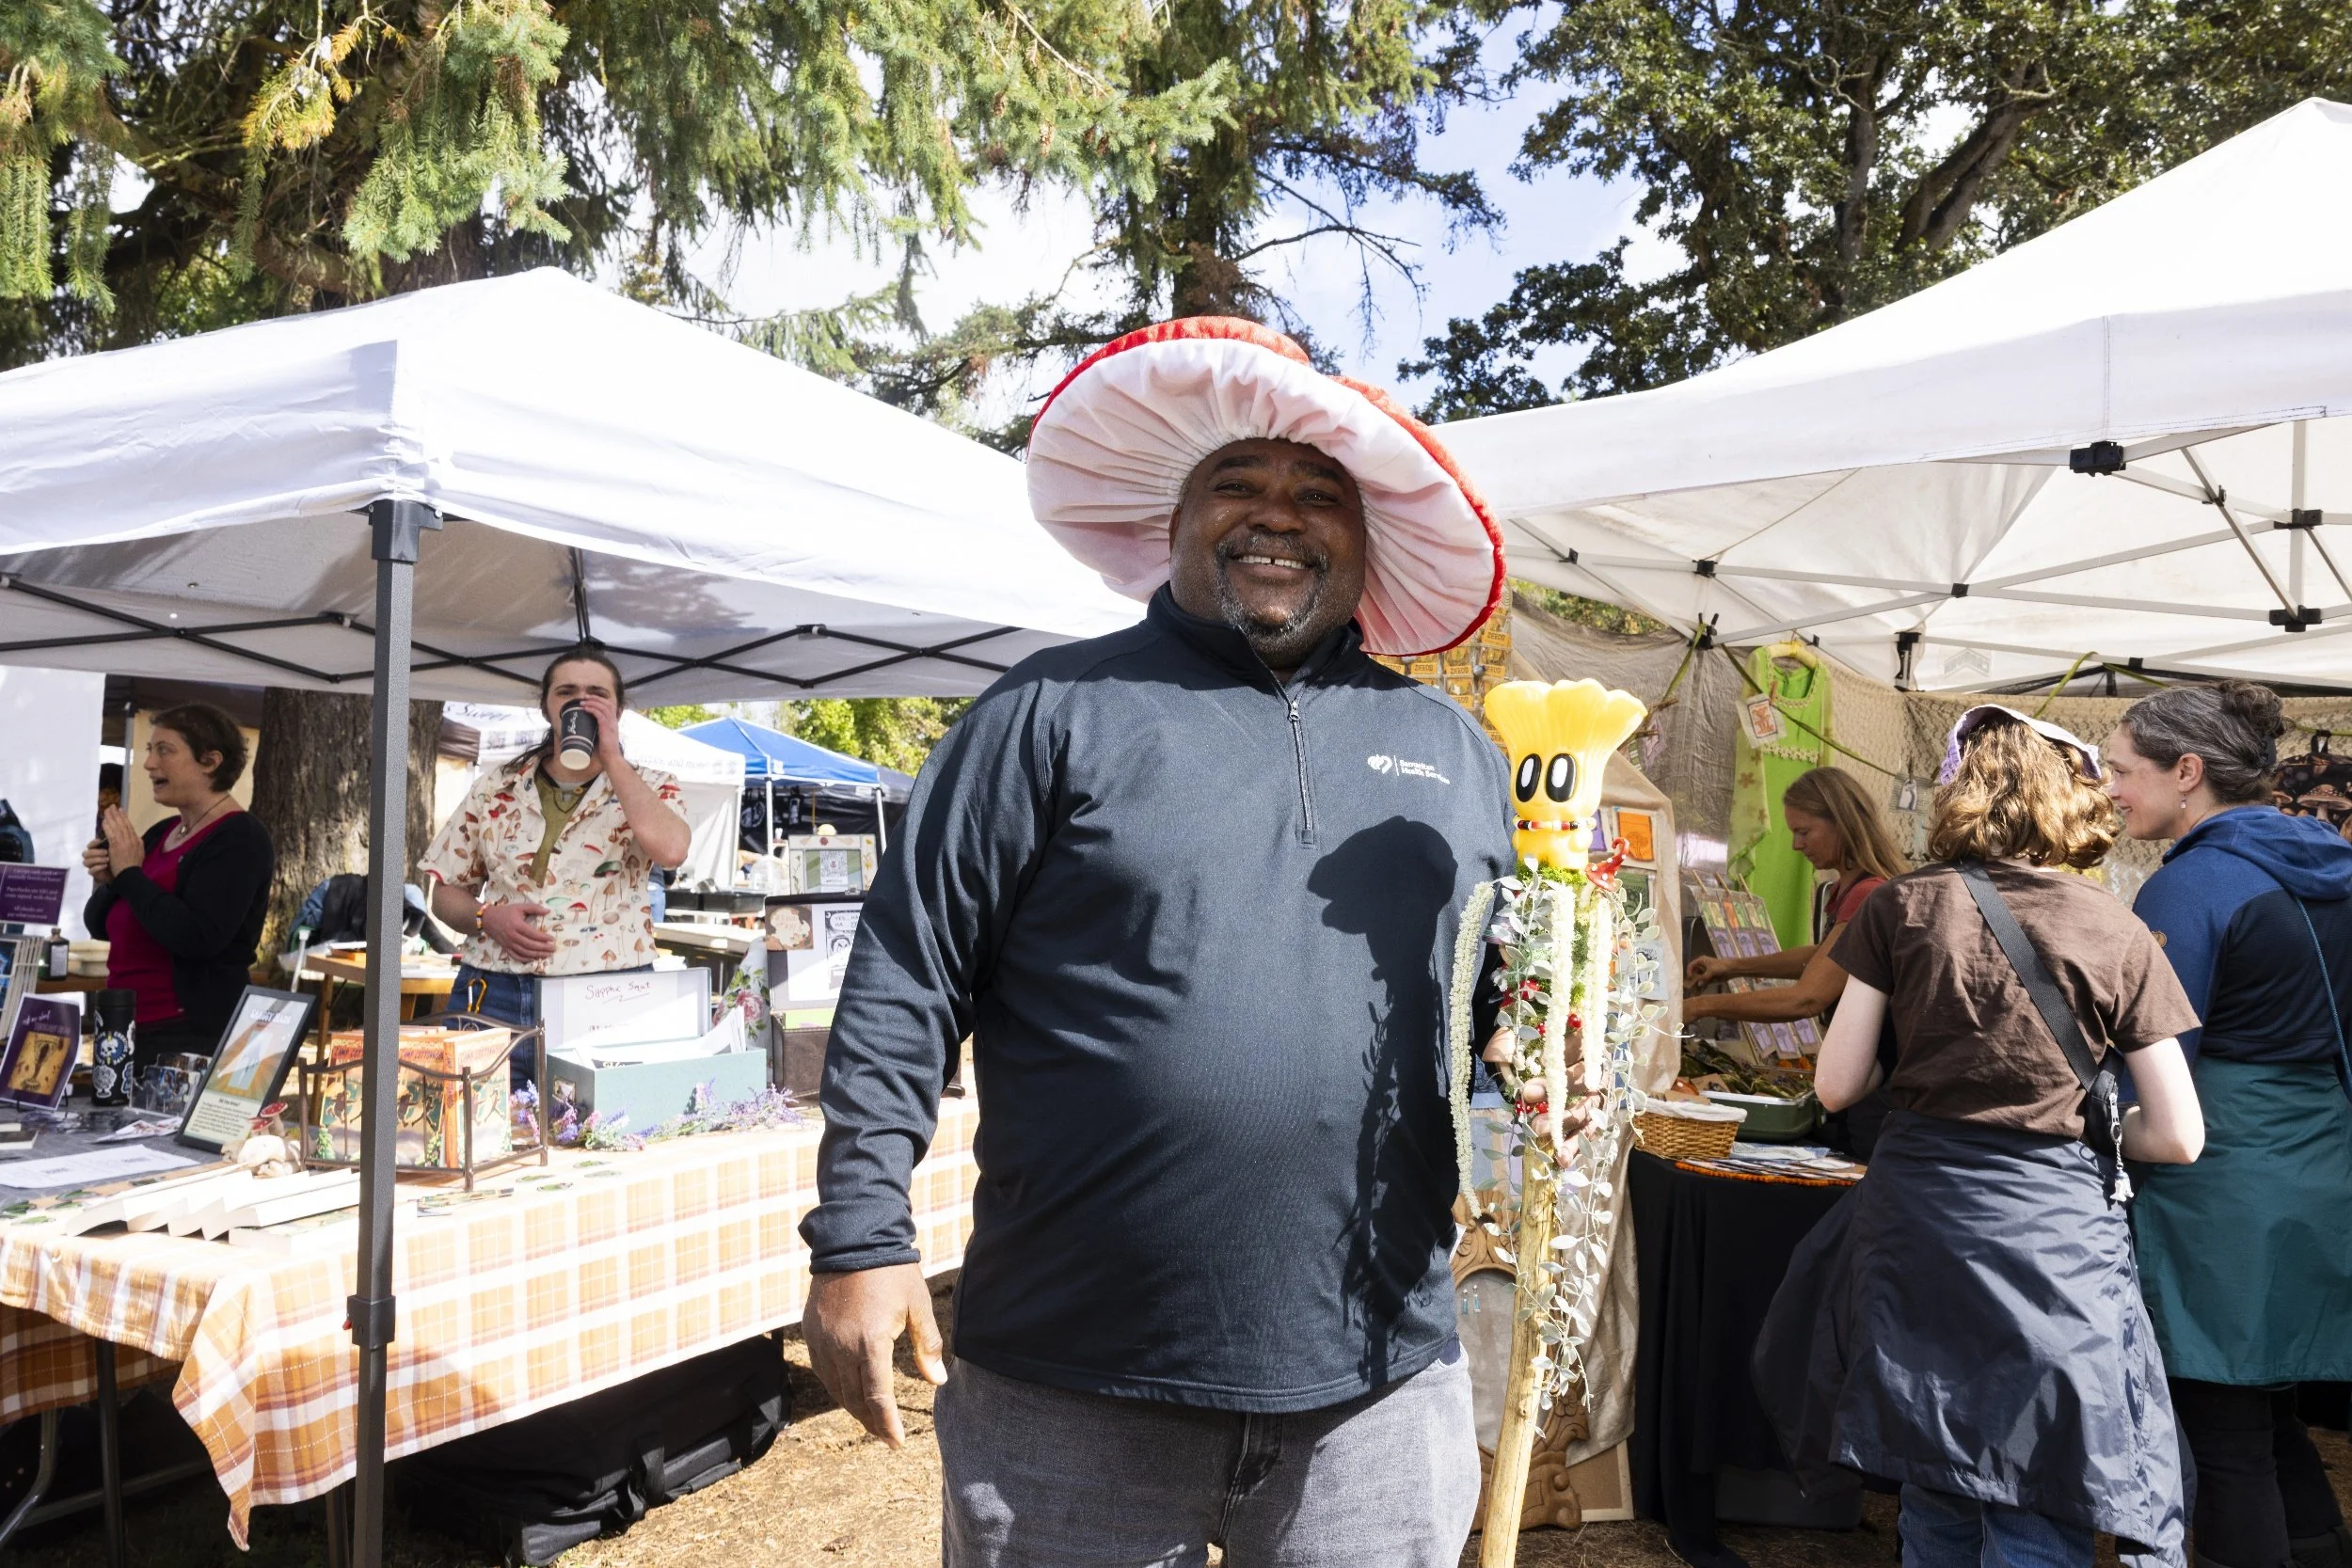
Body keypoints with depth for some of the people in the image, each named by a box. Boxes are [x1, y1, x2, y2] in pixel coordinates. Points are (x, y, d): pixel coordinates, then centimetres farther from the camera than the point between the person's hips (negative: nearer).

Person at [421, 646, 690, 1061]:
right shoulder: (496, 788, 12)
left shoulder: (647, 788, 6)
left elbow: (670, 849, -18)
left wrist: (611, 756, -11)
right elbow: (445, 892, 17)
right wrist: (488, 917, -6)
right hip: (496, 995, 2)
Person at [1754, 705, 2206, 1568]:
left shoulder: (1904, 903, -1)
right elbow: (2177, 1136, -2)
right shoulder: (2116, 934, -1)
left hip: (1917, 1214, 2)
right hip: (2053, 1230, -1)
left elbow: (1837, 1084, -1)